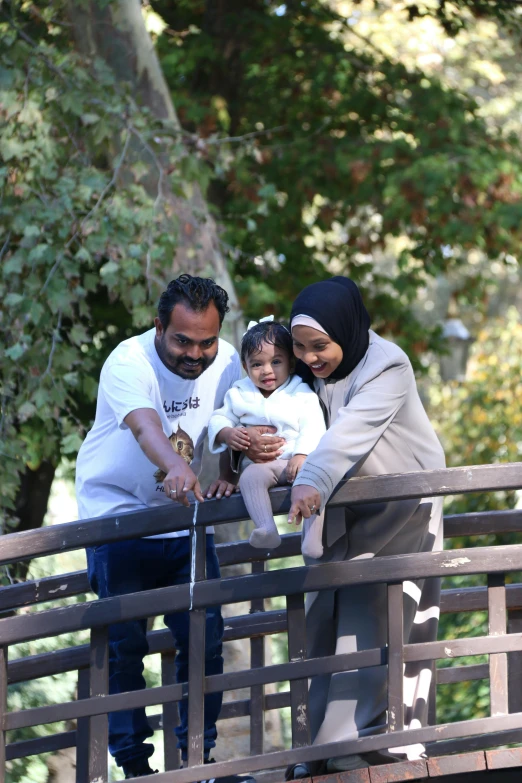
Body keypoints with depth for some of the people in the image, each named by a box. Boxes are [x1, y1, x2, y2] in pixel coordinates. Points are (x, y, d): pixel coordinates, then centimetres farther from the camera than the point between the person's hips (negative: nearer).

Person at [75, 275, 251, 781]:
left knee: (204, 639, 1)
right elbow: (145, 426, -42)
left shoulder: (226, 363, -6)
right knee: (123, 645, -6)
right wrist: (176, 468, -62)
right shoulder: (128, 363, -24)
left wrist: (228, 475, -21)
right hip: (117, 515, -5)